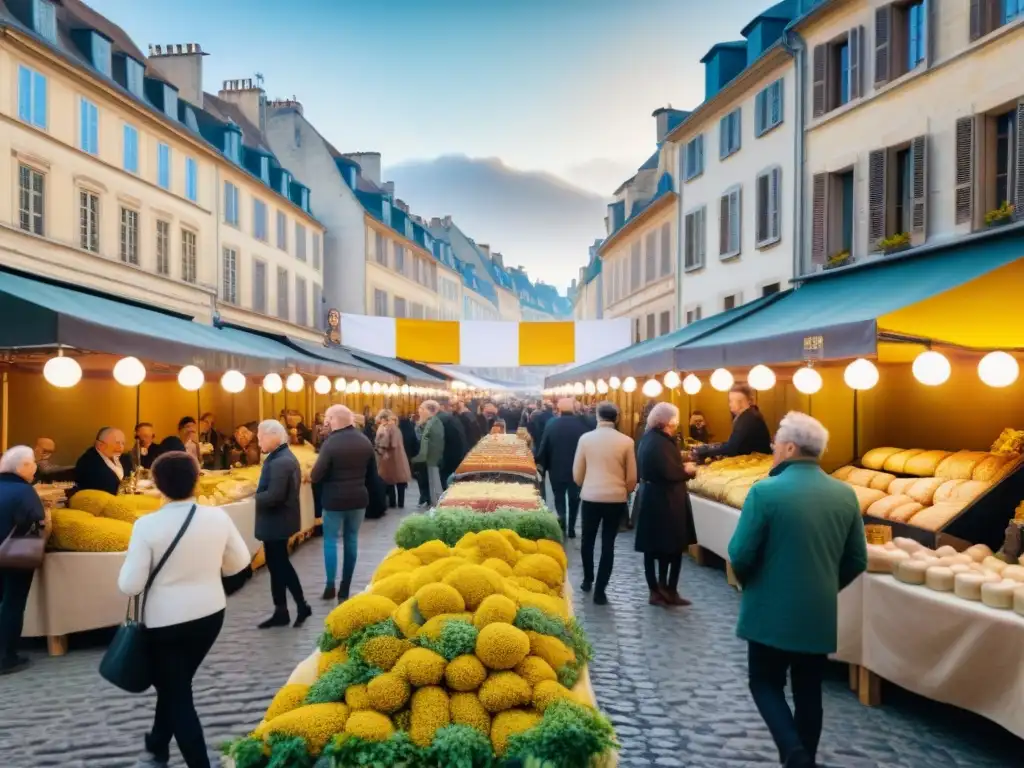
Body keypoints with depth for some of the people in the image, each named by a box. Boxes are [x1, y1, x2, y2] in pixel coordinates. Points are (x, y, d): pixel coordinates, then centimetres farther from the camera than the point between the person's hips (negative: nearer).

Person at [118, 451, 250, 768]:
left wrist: (131, 559, 5)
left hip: (165, 620, -4)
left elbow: (130, 585, -15)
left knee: (177, 693, 11)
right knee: (176, 683, 25)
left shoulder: (147, 525, -18)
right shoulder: (217, 516, -10)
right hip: (210, 614, 4)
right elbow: (239, 563, 2)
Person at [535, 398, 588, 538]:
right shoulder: (581, 425, -9)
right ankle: (571, 529, 18)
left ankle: (561, 518, -9)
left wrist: (543, 465, 6)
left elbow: (544, 447, -7)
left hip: (557, 468, 0)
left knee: (559, 497, 16)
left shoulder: (551, 424, -9)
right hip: (577, 469, 0)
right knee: (574, 499, 16)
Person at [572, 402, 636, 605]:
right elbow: (632, 477, 0)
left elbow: (577, 473, 3)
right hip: (616, 498, 0)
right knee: (608, 544, 7)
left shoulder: (586, 438, -4)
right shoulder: (626, 441, -5)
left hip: (591, 497, 1)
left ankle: (587, 580, 33)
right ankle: (600, 590, 6)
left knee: (588, 540, 20)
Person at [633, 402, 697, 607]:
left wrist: (682, 466, 4)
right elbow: (670, 473, -25)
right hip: (663, 502, -10)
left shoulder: (648, 438, 9)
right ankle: (667, 590, 9)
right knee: (671, 547, 1)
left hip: (650, 498, 10)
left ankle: (657, 590, 21)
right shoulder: (661, 442, -20)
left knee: (652, 546, 12)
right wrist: (688, 470, -6)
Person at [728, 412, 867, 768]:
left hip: (772, 612, -4)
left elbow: (740, 555, -15)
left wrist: (750, 584, 6)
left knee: (766, 684, 13)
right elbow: (857, 562, 5)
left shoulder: (765, 491, -17)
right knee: (808, 692, 17)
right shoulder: (845, 494, -1)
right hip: (820, 615, 5)